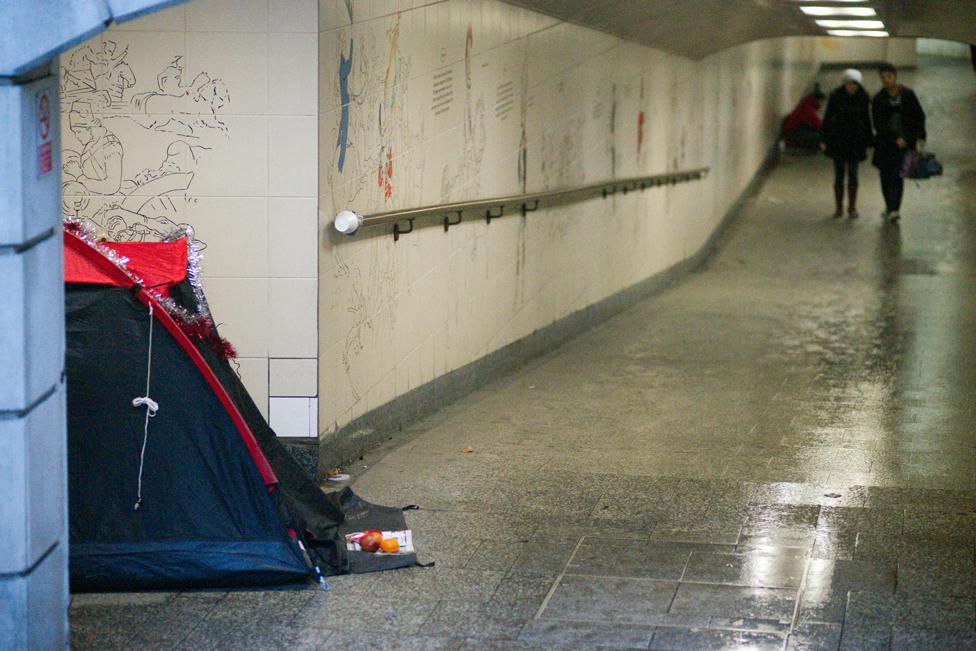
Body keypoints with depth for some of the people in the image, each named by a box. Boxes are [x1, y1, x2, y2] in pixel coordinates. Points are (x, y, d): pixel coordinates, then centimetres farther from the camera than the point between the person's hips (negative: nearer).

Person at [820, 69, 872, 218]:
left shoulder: (863, 98, -2)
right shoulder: (836, 96, -5)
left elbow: (866, 120, 5)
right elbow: (827, 118, -1)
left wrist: (867, 144, 5)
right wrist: (823, 140, -4)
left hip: (855, 140, 0)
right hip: (837, 140, 0)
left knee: (853, 174, -1)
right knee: (839, 174, 1)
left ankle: (852, 207, 8)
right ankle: (838, 207, 10)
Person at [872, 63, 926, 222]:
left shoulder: (908, 94, 1)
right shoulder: (878, 99, -1)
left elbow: (919, 116, 8)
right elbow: (879, 124, -7)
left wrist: (920, 136, -3)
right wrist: (895, 138, -16)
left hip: (904, 143, -2)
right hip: (885, 142, 2)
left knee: (897, 176, -11)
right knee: (886, 177, 7)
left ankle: (894, 209, -15)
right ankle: (890, 206, 25)